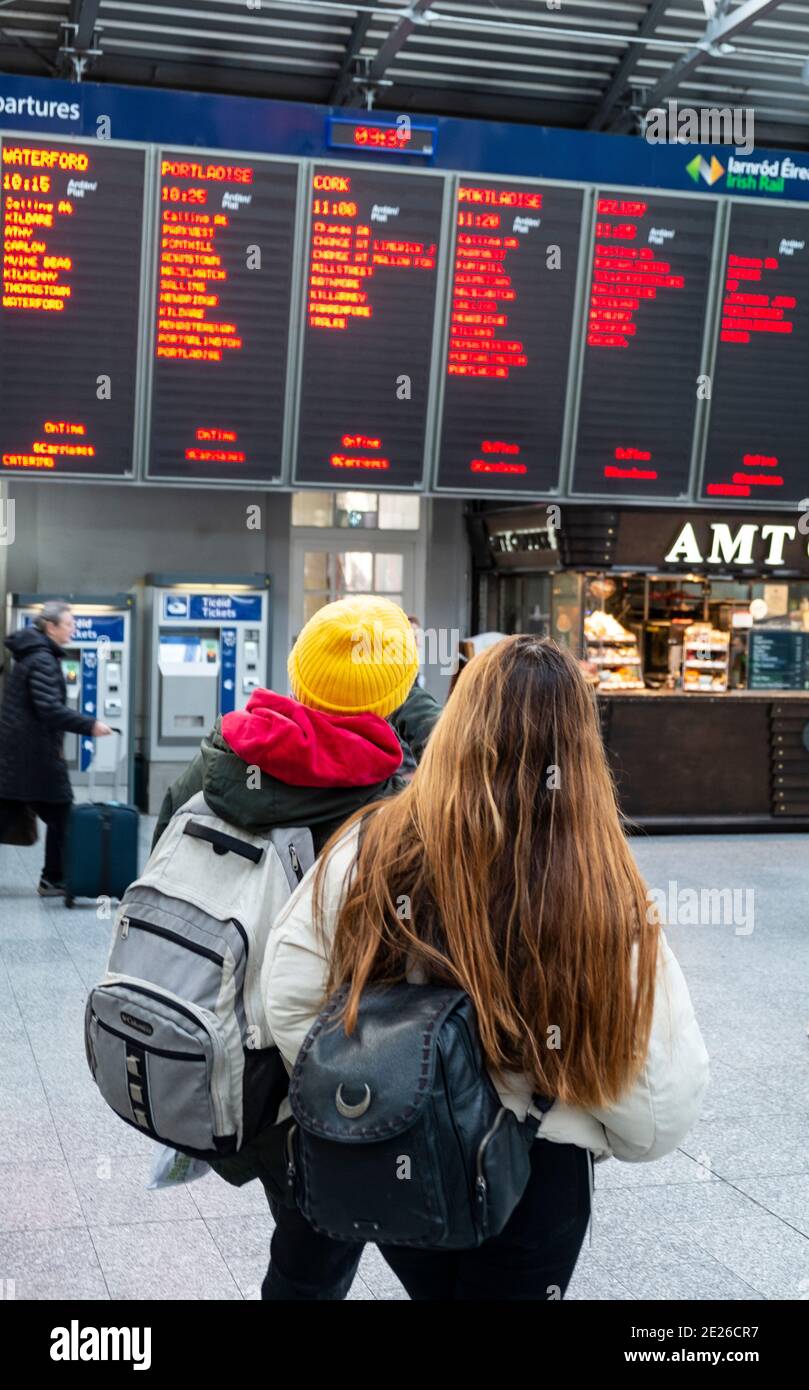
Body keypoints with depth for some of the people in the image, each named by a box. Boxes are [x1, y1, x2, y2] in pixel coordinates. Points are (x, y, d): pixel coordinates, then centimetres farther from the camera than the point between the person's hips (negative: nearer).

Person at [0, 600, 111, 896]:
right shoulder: (42, 660, -15)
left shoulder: (28, 655, 16)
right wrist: (89, 725, -19)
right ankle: (54, 880, 10)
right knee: (59, 817, 3)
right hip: (36, 755, -9)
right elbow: (50, 708, -24)